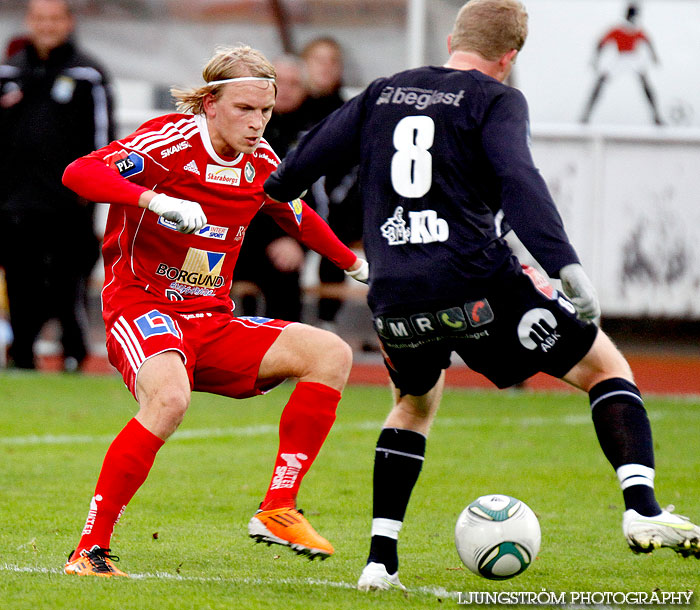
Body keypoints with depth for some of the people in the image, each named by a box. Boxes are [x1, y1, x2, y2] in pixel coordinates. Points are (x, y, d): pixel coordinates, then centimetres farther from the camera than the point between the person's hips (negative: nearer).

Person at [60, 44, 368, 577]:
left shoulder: (260, 163, 7)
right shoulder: (172, 139, -13)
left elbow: (301, 219, 30)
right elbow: (79, 173, -28)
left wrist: (356, 264, 37)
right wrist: (155, 199, -41)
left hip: (213, 323, 7)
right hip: (142, 309, -7)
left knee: (331, 354, -9)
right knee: (170, 397, -38)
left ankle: (277, 510, -9)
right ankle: (90, 549, -28)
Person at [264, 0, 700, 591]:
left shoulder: (382, 95, 16)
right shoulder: (495, 100, 1)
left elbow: (312, 154, 22)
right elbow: (519, 183, -15)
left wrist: (274, 190, 43)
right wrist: (567, 265, -22)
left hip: (394, 299, 5)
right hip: (478, 287, -5)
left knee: (415, 403, 33)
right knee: (608, 367, 10)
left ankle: (381, 559, 22)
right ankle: (642, 510, -11)